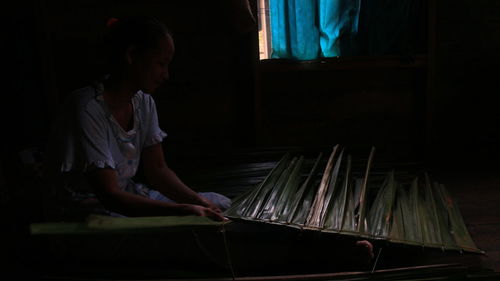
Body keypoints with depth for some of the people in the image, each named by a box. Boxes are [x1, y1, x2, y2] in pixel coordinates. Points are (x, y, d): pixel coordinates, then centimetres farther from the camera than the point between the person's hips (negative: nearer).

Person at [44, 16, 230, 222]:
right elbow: (109, 195, -27)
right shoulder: (87, 109, -25)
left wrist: (198, 202, -15)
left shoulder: (143, 102, -1)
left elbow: (157, 170, 1)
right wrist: (182, 210, -34)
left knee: (219, 204, 0)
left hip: (127, 196, 8)